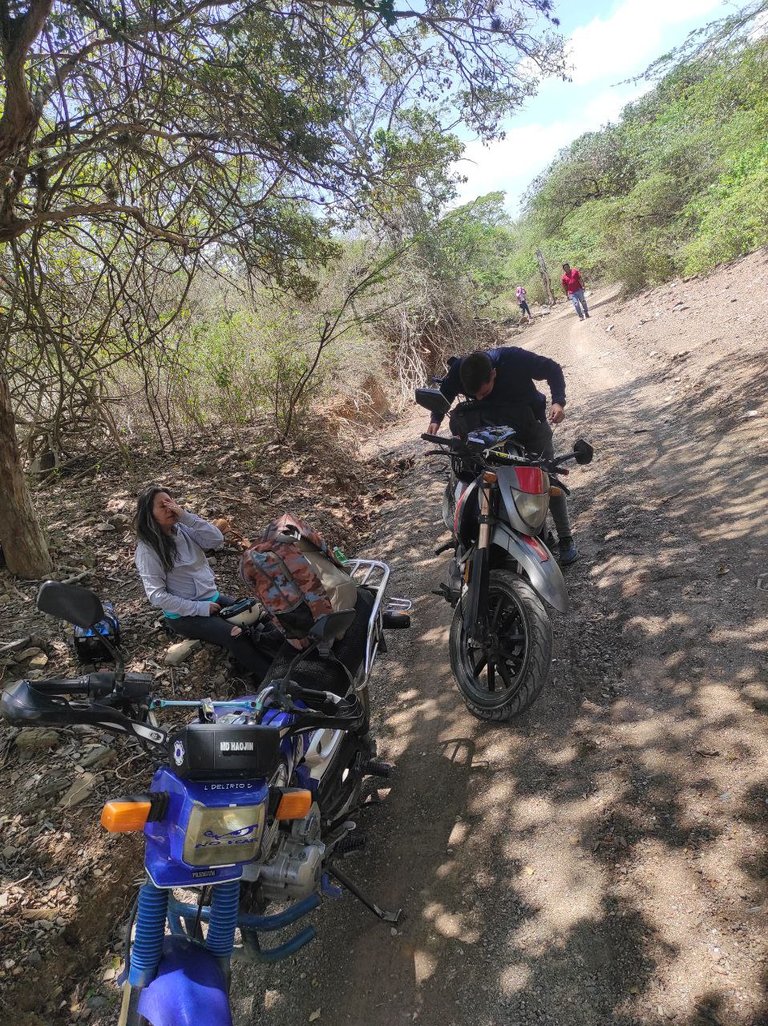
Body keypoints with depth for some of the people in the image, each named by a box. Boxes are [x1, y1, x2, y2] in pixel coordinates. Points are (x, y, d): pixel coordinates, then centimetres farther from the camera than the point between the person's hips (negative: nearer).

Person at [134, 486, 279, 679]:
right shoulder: (147, 550, -13)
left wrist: (186, 516, -20)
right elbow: (157, 595, -18)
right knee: (235, 636, -27)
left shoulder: (183, 529, 4)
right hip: (184, 614, -6)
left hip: (213, 598, 6)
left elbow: (216, 539, -11)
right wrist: (199, 608, -20)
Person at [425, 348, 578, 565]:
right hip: (495, 430, 2)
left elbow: (552, 370, -15)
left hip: (531, 423, -2)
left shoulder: (515, 359, -32)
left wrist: (558, 401, -29)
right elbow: (445, 393, -1)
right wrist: (435, 419, -17)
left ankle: (566, 539, 7)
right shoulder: (458, 372, -24)